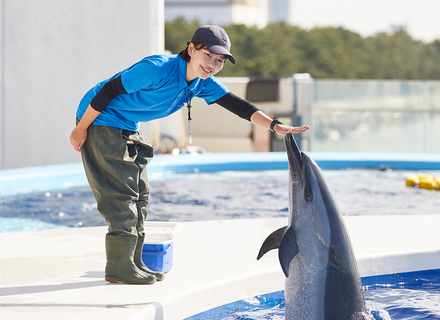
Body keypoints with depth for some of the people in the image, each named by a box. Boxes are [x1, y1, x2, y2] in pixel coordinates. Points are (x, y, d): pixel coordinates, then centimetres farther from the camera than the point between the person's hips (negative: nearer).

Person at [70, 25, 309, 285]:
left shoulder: (203, 84, -5)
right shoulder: (157, 69, -29)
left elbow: (237, 105, -10)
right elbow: (108, 91, -24)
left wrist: (275, 125, -24)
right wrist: (81, 129, -17)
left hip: (128, 128, 9)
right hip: (100, 121, -9)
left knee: (139, 193, 9)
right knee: (121, 193, -11)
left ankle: (132, 263, 16)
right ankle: (119, 267, -8)